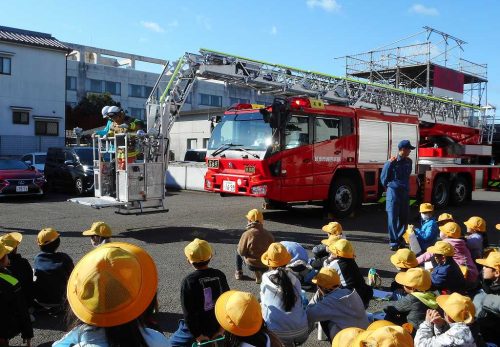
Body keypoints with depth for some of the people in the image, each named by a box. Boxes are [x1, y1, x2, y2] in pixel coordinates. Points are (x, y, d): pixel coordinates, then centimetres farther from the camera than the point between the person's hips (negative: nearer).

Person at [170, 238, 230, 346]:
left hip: (197, 328, -5)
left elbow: (188, 312, -19)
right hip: (216, 327, 5)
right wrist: (222, 327, 5)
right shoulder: (219, 275, -6)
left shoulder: (188, 281, -20)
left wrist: (197, 335, -10)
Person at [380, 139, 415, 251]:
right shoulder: (391, 163, -11)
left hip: (405, 192, 6)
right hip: (393, 192, -6)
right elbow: (383, 178, -1)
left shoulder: (408, 162, 8)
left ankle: (399, 239, 23)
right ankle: (393, 242, 3)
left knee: (404, 218, 9)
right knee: (393, 218, -4)